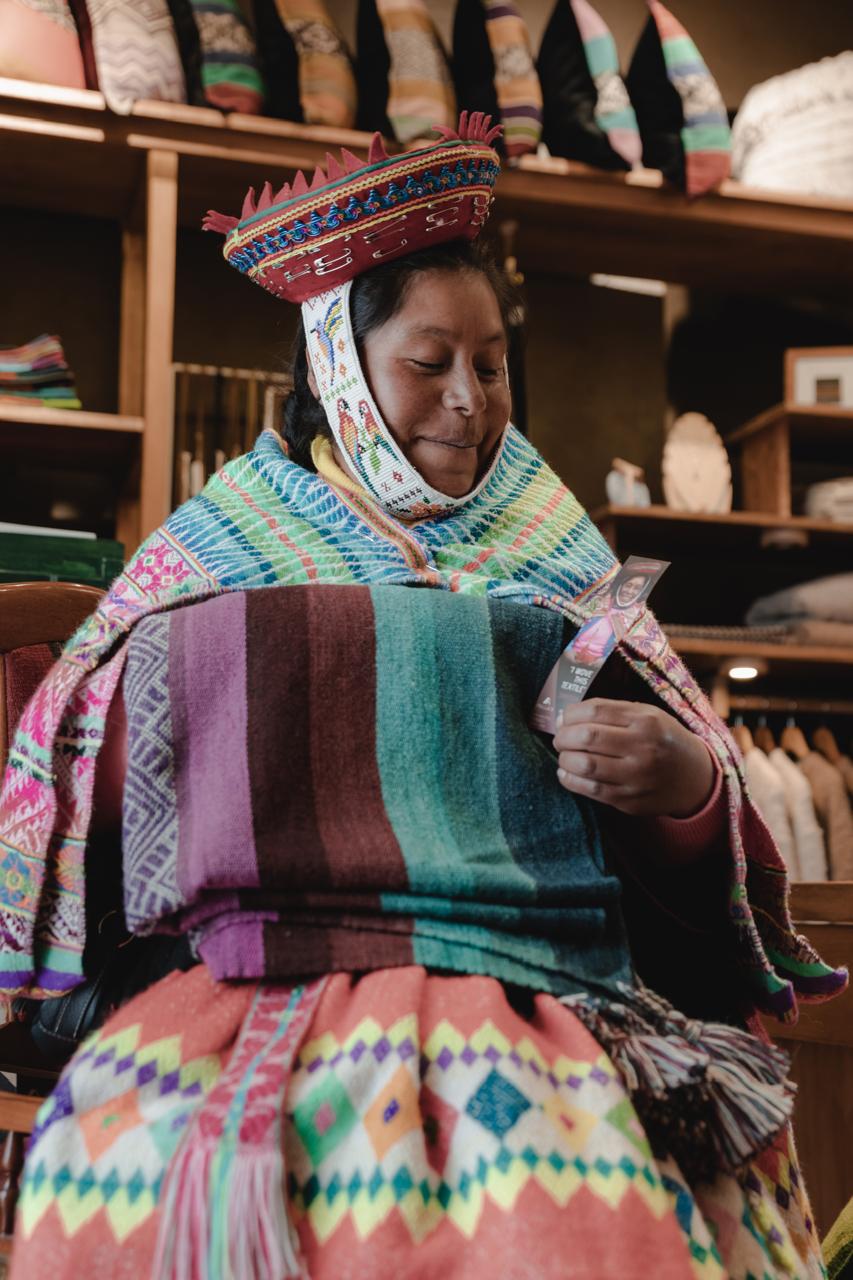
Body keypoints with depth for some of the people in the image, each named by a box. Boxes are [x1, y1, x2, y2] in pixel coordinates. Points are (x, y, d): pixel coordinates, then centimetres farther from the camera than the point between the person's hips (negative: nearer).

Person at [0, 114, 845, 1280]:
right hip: (260, 982, 1)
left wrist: (688, 784, -7)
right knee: (113, 1147, -29)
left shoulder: (553, 568, 17)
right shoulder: (215, 545, 16)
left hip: (530, 989, 0)